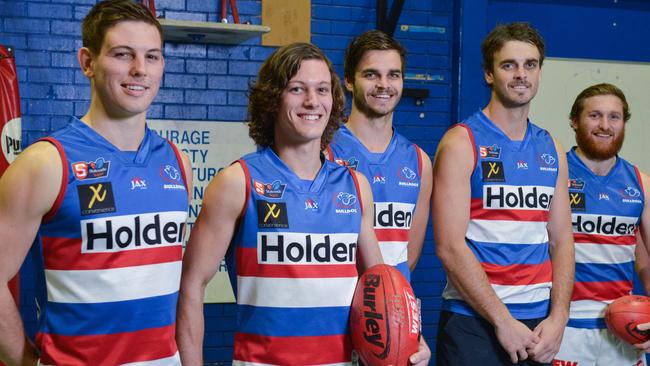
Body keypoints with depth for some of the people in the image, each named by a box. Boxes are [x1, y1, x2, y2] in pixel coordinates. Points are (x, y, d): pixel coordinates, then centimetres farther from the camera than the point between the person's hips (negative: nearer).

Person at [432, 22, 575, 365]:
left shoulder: (551, 150, 10)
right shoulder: (461, 142, -6)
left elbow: (562, 240, 9)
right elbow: (450, 247, -13)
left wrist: (558, 317, -4)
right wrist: (503, 320, -14)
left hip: (539, 324, 5)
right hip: (473, 321, -5)